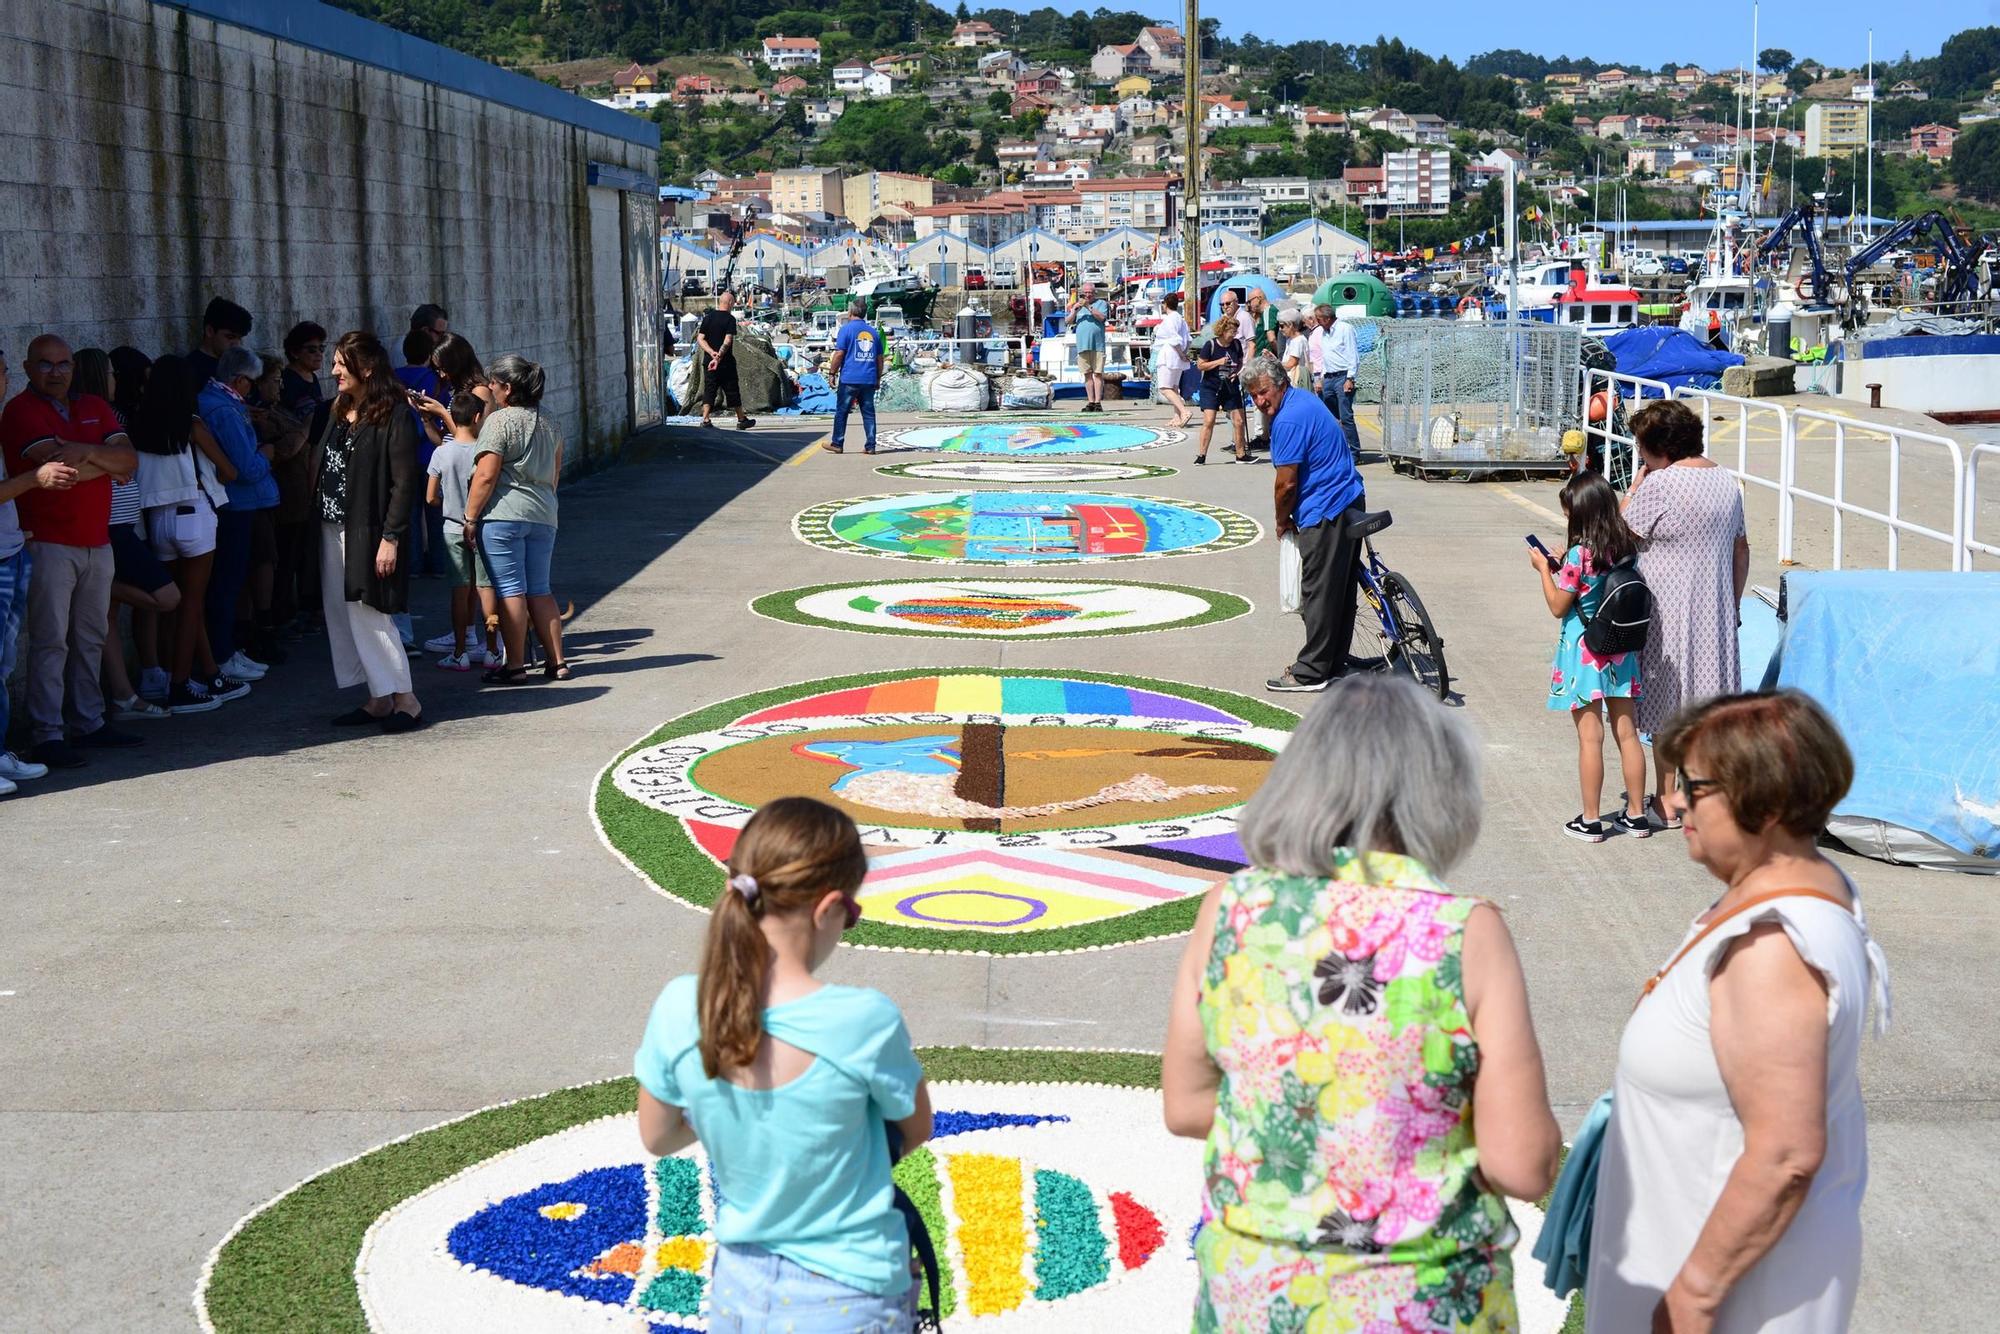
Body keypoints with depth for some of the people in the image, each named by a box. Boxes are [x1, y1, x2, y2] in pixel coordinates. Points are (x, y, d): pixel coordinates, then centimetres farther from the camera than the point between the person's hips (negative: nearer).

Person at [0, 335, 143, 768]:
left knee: (91, 637, 11)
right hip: (49, 545, -6)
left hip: (97, 543, 6)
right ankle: (47, 735, -4)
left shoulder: (95, 407, 14)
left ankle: (88, 722, 20)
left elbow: (129, 460, 1)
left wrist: (85, 451, -15)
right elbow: (60, 467, -18)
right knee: (51, 642, -6)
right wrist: (109, 465, -3)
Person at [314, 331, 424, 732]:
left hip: (368, 531, -8)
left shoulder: (393, 414, -11)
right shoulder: (339, 411, 13)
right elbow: (323, 467, 16)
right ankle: (379, 699, 14)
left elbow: (405, 482, -15)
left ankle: (405, 699, -1)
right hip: (333, 529, 9)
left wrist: (391, 537, -19)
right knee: (341, 614, 8)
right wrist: (317, 507, 8)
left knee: (366, 611, -9)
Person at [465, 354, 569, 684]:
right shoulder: (547, 423, 15)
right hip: (543, 517, 7)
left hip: (503, 516, -7)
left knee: (511, 591, -3)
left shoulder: (500, 421, -9)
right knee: (540, 591, 12)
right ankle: (557, 663, 11)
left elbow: (485, 476, -14)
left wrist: (471, 518, -9)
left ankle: (515, 666, -1)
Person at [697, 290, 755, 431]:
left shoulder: (708, 317, 6)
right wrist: (719, 357, -22)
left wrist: (712, 353, -8)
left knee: (709, 390, 5)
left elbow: (700, 338, 2)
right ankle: (741, 420, 16)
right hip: (726, 363, -4)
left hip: (709, 361, 4)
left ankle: (705, 419, -8)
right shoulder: (730, 319, -10)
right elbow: (727, 341, -20)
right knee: (733, 390, 6)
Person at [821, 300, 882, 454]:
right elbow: (879, 358, 15)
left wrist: (832, 373, -1)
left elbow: (839, 354, -9)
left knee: (841, 411, 5)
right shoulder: (874, 331, 11)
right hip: (869, 380, 4)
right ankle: (870, 446, 3)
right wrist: (878, 378, 22)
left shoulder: (846, 329, -4)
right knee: (868, 412, 6)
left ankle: (837, 444, 8)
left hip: (849, 378, -4)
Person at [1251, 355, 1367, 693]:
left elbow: (1286, 482, -18)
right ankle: (1335, 663, 22)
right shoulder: (1302, 399, 14)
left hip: (1326, 513, -11)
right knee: (1340, 590, 14)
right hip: (1350, 502, 11)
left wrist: (1282, 522, -1)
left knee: (1319, 592, -5)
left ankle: (1311, 672, -1)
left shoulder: (1289, 420, -19)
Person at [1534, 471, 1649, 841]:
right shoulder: (1626, 548, 1)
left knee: (1590, 738, 0)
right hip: (1620, 650, 6)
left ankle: (1590, 821, 6)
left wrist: (1544, 569, 2)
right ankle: (1636, 814, 20)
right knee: (1627, 733, 12)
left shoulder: (1579, 554, -18)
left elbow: (1558, 607, -10)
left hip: (1583, 653, -6)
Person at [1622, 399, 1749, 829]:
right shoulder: (1727, 481, 6)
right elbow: (1741, 548, 12)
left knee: (1666, 711, 4)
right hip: (1715, 616, 6)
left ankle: (1664, 804, 11)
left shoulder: (1659, 484, -17)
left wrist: (1637, 482, -2)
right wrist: (1733, 608, 19)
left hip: (1668, 617, -6)